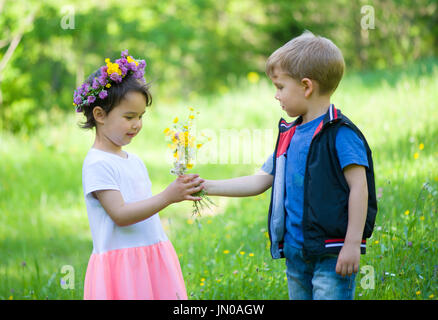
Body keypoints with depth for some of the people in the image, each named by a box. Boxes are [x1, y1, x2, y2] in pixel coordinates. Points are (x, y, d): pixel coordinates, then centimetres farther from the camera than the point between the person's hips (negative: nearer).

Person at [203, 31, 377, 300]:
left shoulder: (340, 134, -11)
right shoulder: (290, 135, 14)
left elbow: (359, 188, -13)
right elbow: (260, 181, 20)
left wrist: (352, 244, -16)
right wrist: (208, 187, 17)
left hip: (332, 256, -8)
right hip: (296, 253, 8)